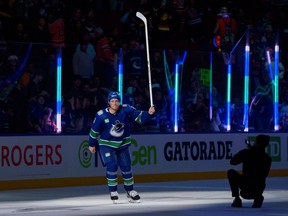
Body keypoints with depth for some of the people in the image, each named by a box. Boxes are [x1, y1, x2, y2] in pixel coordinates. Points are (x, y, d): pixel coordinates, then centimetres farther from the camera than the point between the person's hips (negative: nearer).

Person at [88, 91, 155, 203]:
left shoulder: (126, 110, -16)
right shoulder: (101, 115, -18)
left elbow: (140, 117, -21)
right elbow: (94, 131, -5)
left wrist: (149, 113, -41)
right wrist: (92, 144, 5)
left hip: (122, 144, 3)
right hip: (106, 144, -2)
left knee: (126, 167, 6)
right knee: (112, 165, -19)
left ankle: (130, 191, 25)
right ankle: (113, 192, -6)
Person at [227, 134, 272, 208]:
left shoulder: (246, 153, -6)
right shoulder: (267, 158, 5)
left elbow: (232, 162, 4)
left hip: (246, 185, -4)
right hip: (260, 189, 4)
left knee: (231, 173, 23)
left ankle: (237, 199, 15)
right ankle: (258, 197, 6)